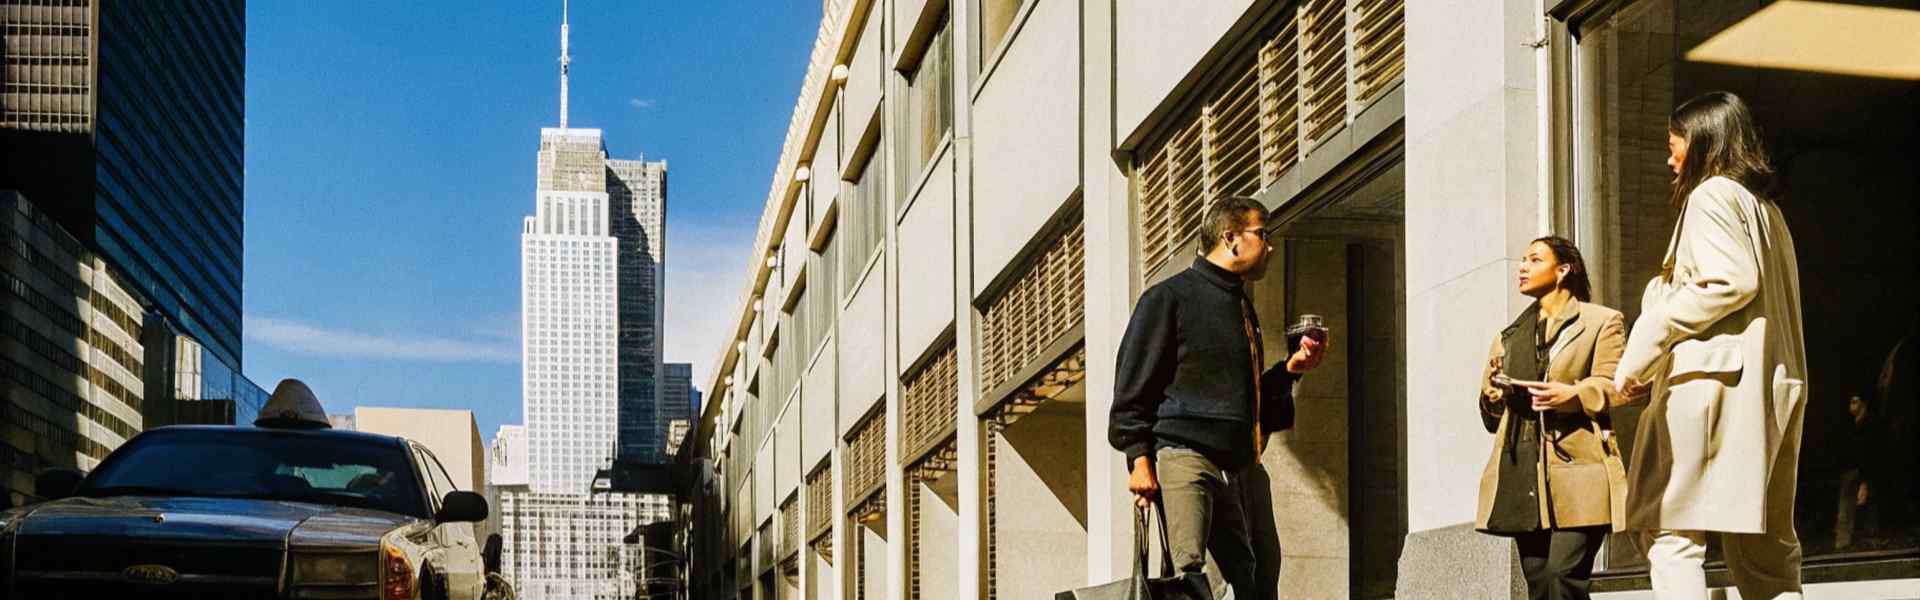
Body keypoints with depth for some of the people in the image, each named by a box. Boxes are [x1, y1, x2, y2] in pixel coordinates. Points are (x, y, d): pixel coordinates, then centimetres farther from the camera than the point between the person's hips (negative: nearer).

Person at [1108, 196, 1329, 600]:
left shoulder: (1243, 308, 24)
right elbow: (1134, 385, -5)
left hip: (1244, 467, 8)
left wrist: (1291, 368, 14)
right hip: (1186, 456, -8)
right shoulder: (1170, 297, 1)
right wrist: (1140, 458, -13)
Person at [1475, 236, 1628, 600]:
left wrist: (1573, 394, -22)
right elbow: (1491, 416, 25)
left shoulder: (1602, 321, 10)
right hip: (1522, 475, 5)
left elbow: (1612, 387, -2)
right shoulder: (1509, 337, 25)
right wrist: (1493, 398, 1)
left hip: (1575, 471, -5)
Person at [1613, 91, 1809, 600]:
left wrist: (1640, 354, -13)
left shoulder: (1712, 194, -2)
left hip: (1715, 379, -9)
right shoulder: (1765, 207, 24)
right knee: (1764, 547, 8)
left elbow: (1730, 281, -17)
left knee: (1671, 532, -10)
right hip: (1772, 385, 9)